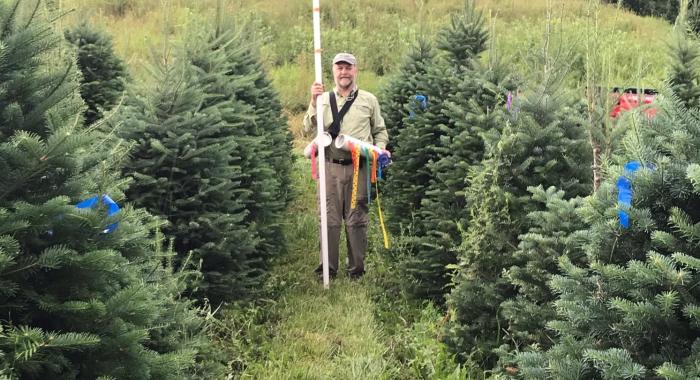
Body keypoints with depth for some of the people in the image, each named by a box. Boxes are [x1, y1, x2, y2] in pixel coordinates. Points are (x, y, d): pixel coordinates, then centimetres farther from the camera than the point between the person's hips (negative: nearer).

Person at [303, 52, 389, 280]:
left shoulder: (369, 100, 10)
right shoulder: (324, 99, 9)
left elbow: (380, 131, 17)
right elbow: (308, 129, -2)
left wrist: (379, 148, -2)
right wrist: (314, 103, -12)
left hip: (359, 167, 0)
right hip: (331, 166, 1)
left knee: (357, 220, 4)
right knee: (330, 219, 3)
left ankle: (356, 269, 14)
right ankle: (328, 268, 13)